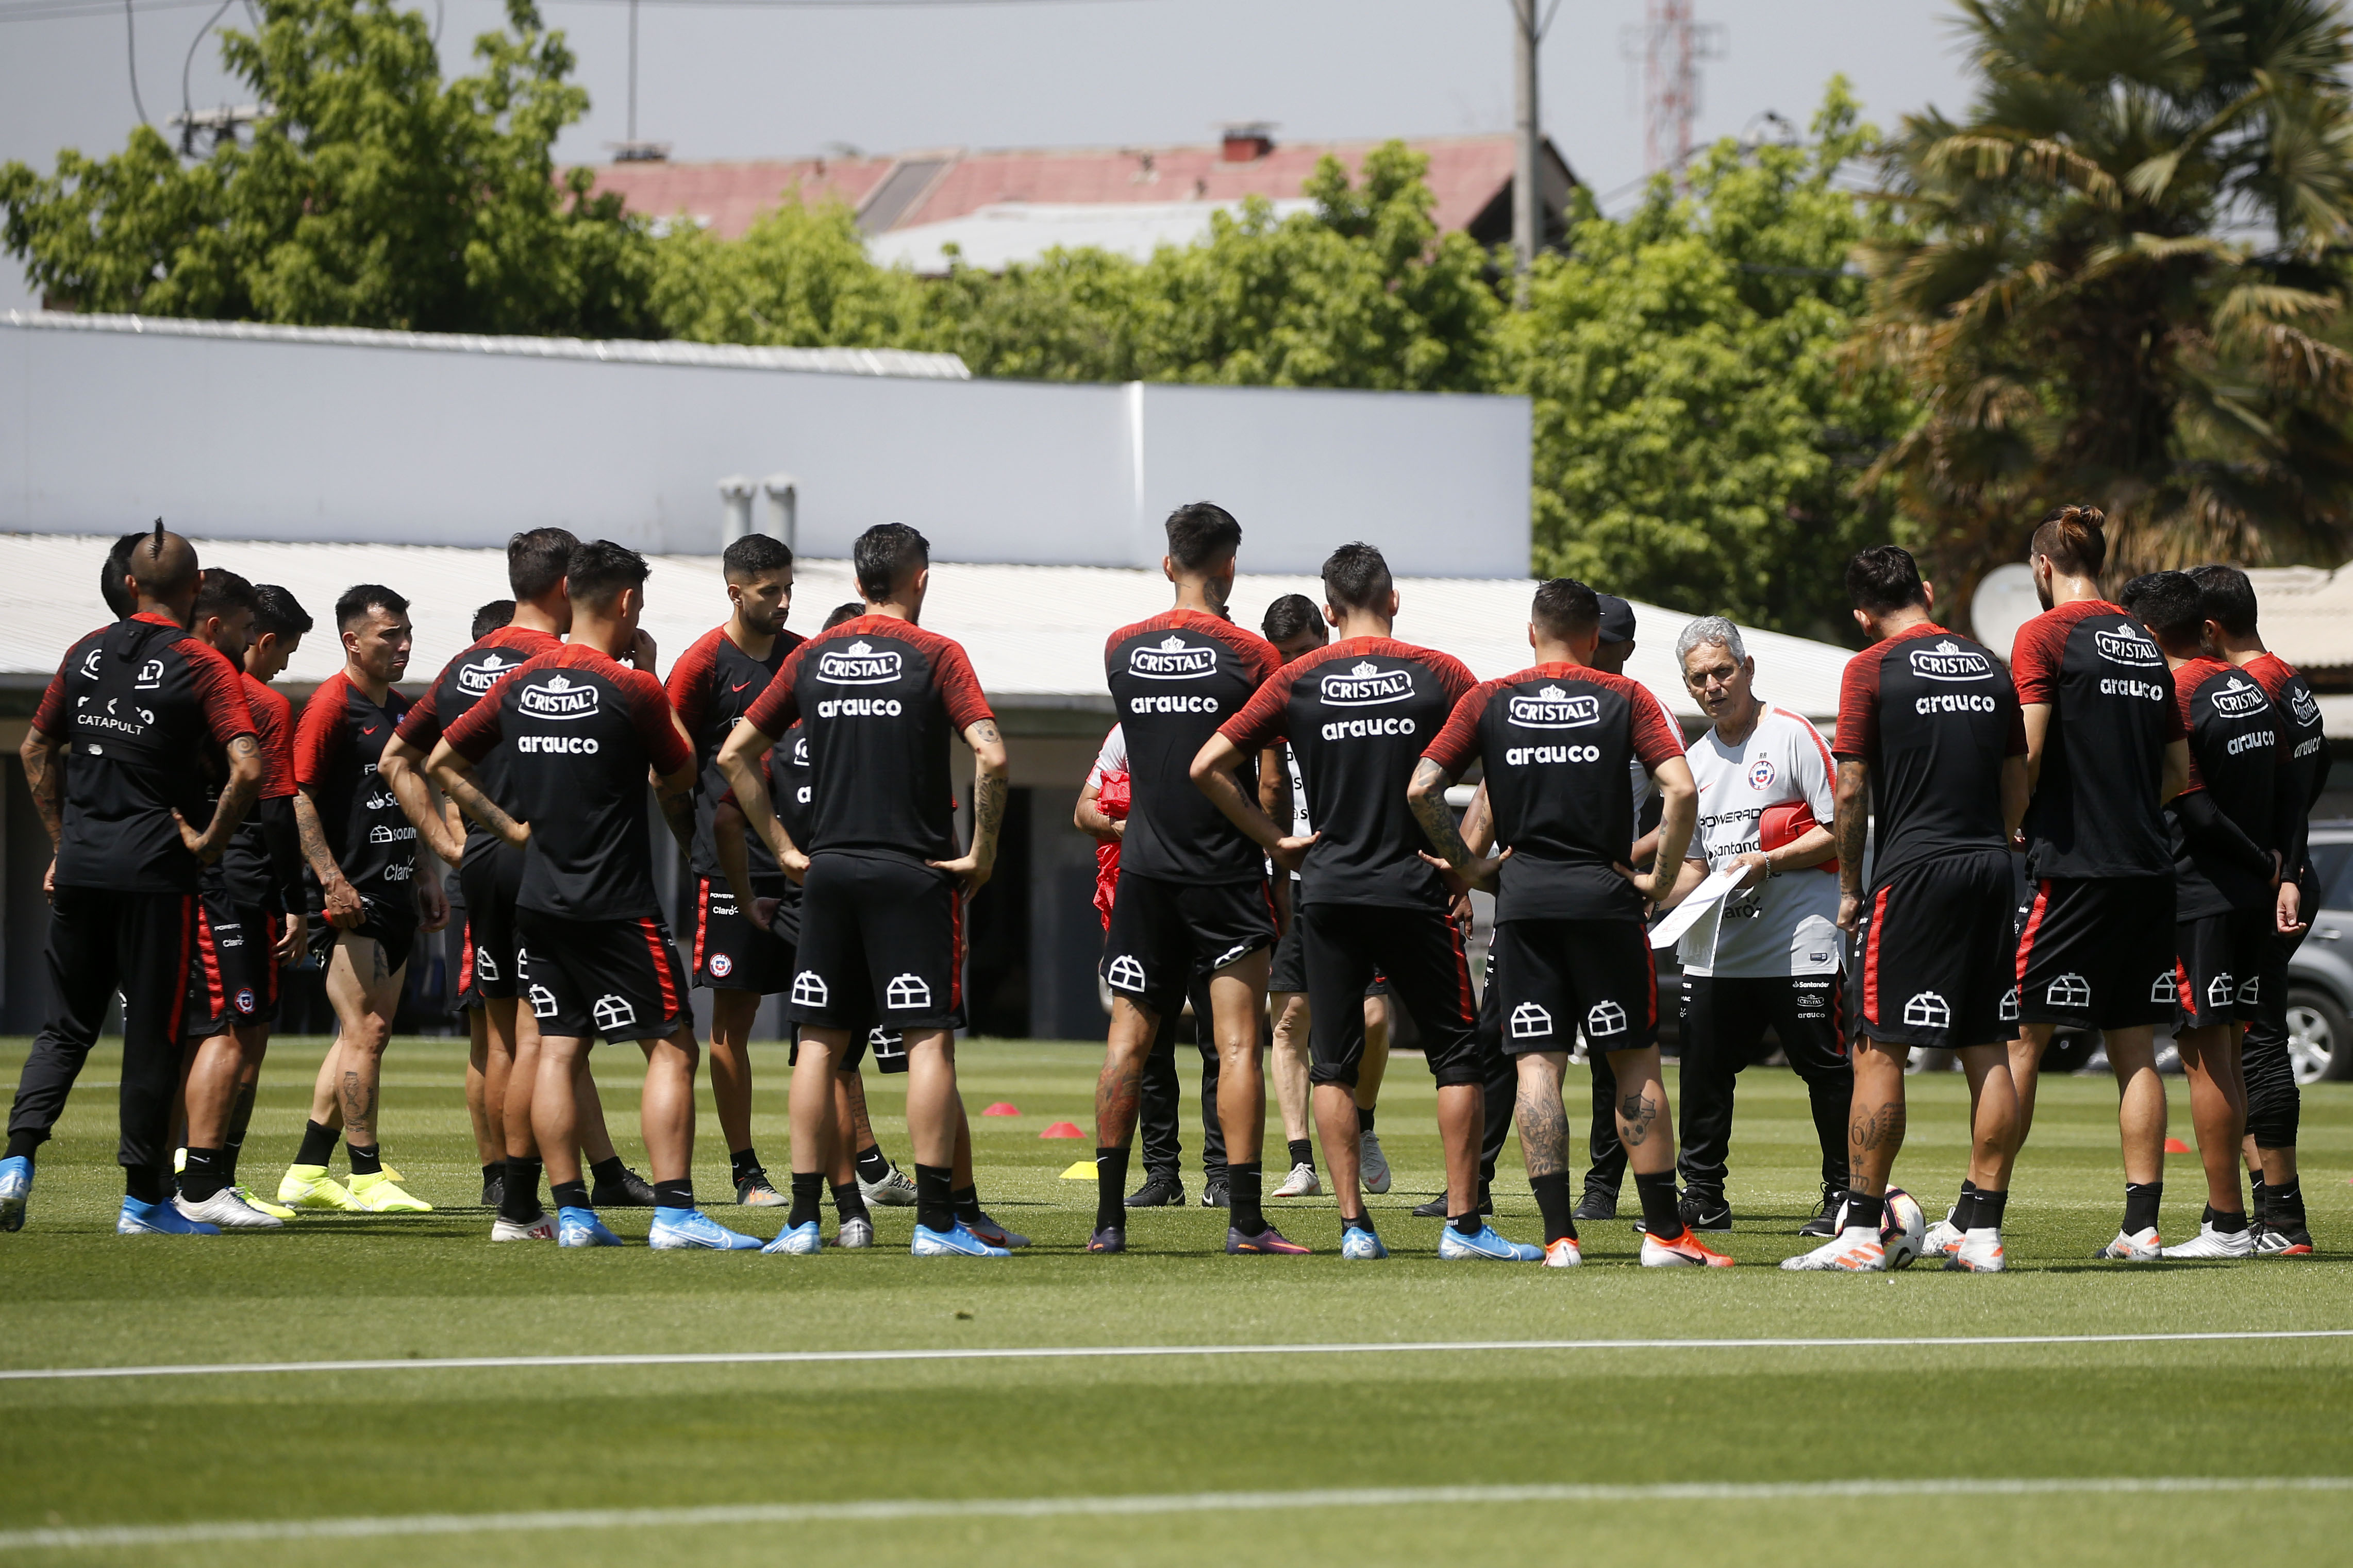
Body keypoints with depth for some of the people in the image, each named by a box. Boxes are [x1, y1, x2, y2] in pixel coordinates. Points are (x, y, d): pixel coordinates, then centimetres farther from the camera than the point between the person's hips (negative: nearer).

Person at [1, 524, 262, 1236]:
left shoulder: (86, 654, 8)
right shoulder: (200, 666, -7)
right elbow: (247, 768, -18)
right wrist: (209, 843, -6)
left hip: (81, 865, 4)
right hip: (155, 871, -4)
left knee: (66, 1025, 12)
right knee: (152, 1033, 3)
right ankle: (143, 1198, 5)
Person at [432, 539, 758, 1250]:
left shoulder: (520, 683, 6)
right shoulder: (632, 689, -11)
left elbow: (442, 762, 13)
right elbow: (681, 777, 4)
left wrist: (508, 825, 12)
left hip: (540, 900, 6)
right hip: (617, 908, -6)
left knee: (557, 1051, 8)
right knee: (672, 1049, -3)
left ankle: (572, 1214, 6)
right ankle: (674, 1212, -11)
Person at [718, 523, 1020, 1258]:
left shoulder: (812, 658, 8)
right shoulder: (934, 656, -5)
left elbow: (735, 753, 10)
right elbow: (990, 756, -16)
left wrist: (783, 847, 12)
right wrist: (983, 851, -6)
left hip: (828, 868, 4)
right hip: (913, 872, -4)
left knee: (819, 1044, 6)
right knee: (929, 1040, -2)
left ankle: (803, 1218, 4)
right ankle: (939, 1219, -5)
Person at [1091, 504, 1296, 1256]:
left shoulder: (1122, 650, 4)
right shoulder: (1249, 655, -7)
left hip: (1145, 872, 3)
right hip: (1226, 872, -3)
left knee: (1128, 1039, 6)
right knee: (1238, 1042, -4)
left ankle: (1110, 1218, 4)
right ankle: (1245, 1219, -9)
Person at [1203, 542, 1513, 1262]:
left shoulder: (1298, 681, 1)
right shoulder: (1439, 675, -2)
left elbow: (1208, 766, -1)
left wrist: (1274, 841, 4)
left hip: (1328, 892, 1)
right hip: (1415, 895, -1)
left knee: (1334, 1066, 8)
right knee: (1457, 1055, 7)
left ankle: (1354, 1225, 2)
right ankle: (1463, 1223, 2)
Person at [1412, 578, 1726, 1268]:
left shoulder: (1488, 700, 7)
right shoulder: (1625, 698, 3)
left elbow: (1422, 788, -1)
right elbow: (1680, 790, -9)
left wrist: (1467, 866, 7)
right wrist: (1661, 878, 0)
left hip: (1522, 900, 1)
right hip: (1603, 894, -1)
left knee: (1536, 1065, 0)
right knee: (1635, 1062, 6)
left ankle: (1559, 1235, -8)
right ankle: (1664, 1231, 6)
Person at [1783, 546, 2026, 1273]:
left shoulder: (1873, 670, -4)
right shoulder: (1990, 668, 11)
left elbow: (1852, 793, -6)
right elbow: (2016, 789, 15)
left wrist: (1849, 887, 4)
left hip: (1913, 869, -5)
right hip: (1989, 871, 5)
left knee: (1879, 1050, -3)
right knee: (1987, 1051, 6)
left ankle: (1861, 1231, -4)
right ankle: (1982, 1232, 5)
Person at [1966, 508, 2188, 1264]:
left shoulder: (2044, 636, -6)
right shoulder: (2143, 642, 13)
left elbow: (2027, 753, -14)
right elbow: (2180, 769, 16)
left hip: (2073, 866, -6)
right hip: (2148, 868, 6)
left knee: (2019, 1038, -2)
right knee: (2134, 1049, 7)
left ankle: (1979, 1215, -2)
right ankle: (2142, 1222, 4)